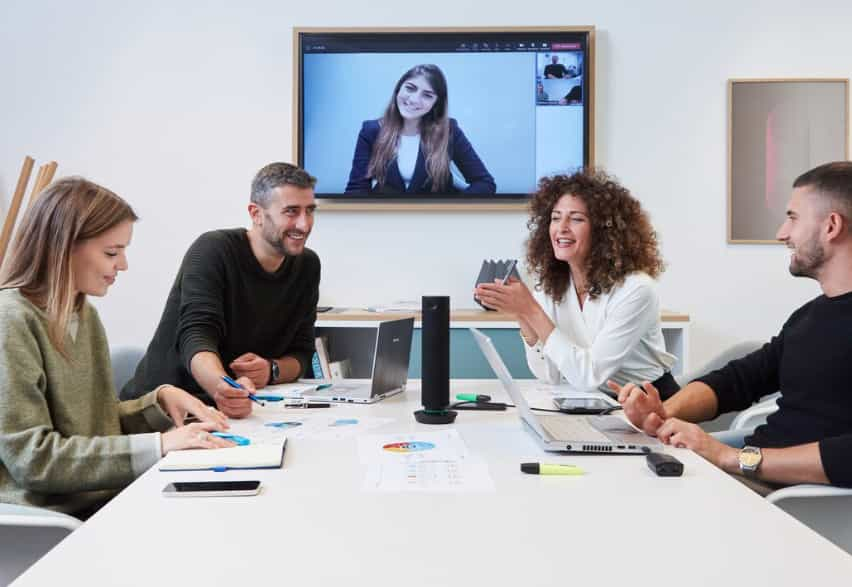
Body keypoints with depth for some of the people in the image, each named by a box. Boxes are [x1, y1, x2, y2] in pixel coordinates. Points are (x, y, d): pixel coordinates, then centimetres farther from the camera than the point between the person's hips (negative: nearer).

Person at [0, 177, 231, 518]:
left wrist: (159, 399, -3)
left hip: (109, 499, 7)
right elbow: (31, 457, -19)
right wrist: (157, 445, -21)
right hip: (51, 520, -7)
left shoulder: (84, 314, 11)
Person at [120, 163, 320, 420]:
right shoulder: (213, 250, -12)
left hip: (238, 409, 4)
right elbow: (196, 336, -23)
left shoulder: (307, 266, 4)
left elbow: (301, 352, 6)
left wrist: (271, 370, -16)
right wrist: (222, 386, -43)